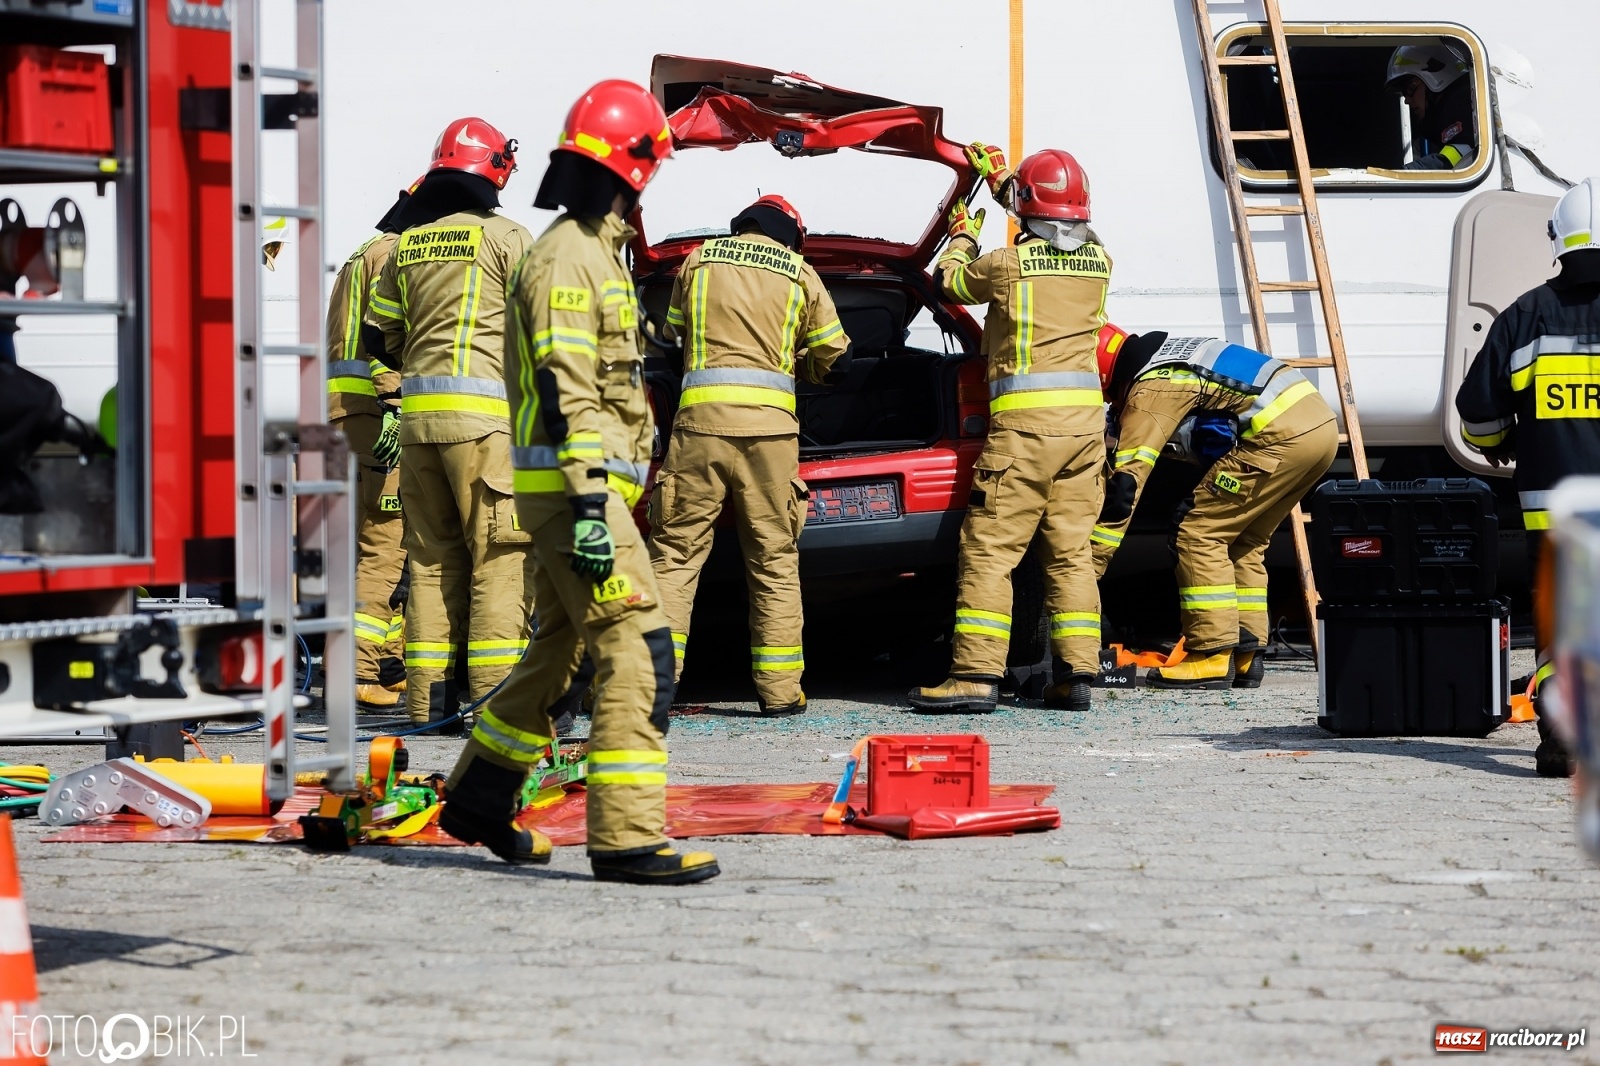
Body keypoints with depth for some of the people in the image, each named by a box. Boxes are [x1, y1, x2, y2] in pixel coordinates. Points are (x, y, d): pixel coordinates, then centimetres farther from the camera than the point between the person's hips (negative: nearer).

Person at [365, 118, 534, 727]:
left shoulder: (408, 245, 14)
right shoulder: (505, 238, -3)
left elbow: (379, 337, 18)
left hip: (418, 413, 6)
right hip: (484, 413, -6)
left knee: (431, 555, 10)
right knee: (498, 553, -5)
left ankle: (429, 697, 9)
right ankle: (496, 694, -10)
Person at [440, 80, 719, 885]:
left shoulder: (593, 254, 19)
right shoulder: (568, 259, -14)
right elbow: (564, 394, -22)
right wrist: (590, 503, -27)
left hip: (586, 486, 11)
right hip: (573, 485, -11)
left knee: (560, 651, 19)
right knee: (636, 651, -14)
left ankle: (478, 798, 30)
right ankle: (626, 838, -17)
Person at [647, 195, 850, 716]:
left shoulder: (699, 260, 13)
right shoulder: (798, 273, 10)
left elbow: (672, 330, 25)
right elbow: (832, 350, 16)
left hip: (701, 417, 0)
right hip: (769, 423, 0)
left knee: (675, 552, 1)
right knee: (774, 560, 5)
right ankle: (779, 691, 4)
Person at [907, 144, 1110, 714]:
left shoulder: (1009, 264, -8)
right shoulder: (1097, 261, 7)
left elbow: (949, 280, 12)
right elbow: (1056, 231, 29)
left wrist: (963, 234, 32)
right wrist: (1000, 180, 40)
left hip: (1024, 420, -6)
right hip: (1085, 416, 6)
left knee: (989, 549, -5)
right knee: (1071, 551, 9)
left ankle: (977, 674, -11)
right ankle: (1076, 675, 5)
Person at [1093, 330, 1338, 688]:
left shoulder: (1149, 390, -6)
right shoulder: (1166, 359, 21)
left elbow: (1124, 485, -11)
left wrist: (1084, 571, -10)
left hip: (1282, 433, -10)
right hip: (1320, 420, 10)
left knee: (1201, 534, -3)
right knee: (1242, 542, 18)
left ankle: (1211, 659, -3)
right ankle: (1245, 658, 16)